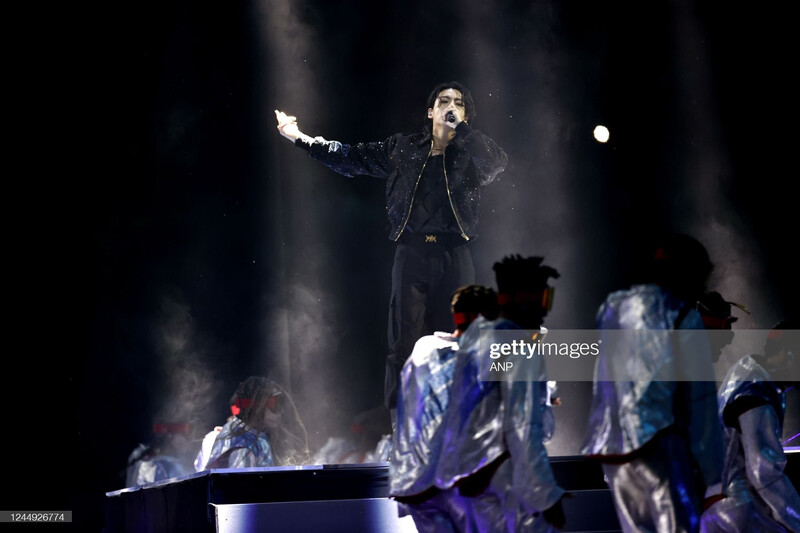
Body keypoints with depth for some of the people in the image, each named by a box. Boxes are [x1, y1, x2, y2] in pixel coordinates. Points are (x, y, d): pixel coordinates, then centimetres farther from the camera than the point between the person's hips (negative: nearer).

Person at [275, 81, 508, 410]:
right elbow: (350, 159, 14)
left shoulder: (472, 154, 8)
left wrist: (460, 127, -13)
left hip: (454, 259, 0)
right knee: (405, 345, -2)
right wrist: (299, 137, 12)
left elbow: (498, 162, -13)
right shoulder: (403, 149, 11)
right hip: (412, 254, 1)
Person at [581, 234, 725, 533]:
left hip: (612, 444, 7)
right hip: (658, 441, -7)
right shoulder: (682, 317, -4)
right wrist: (709, 467, -3)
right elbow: (699, 397, -5)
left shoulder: (613, 308, 15)